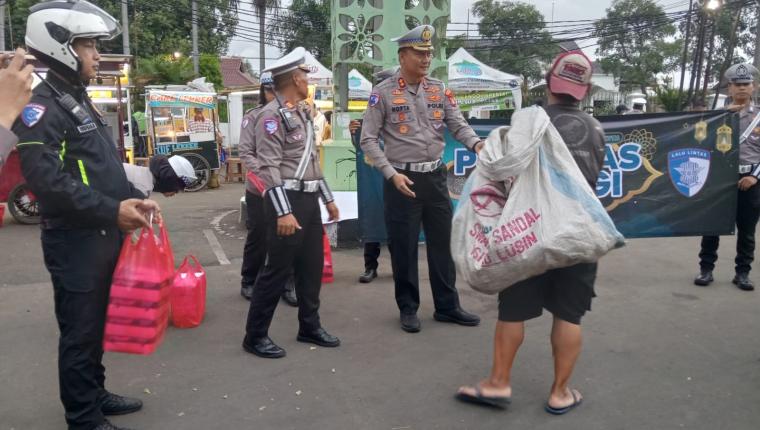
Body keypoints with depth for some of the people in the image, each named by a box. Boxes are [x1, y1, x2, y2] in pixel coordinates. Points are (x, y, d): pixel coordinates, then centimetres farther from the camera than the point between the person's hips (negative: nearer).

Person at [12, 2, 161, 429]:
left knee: (97, 324, 19)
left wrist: (135, 199, 8)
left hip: (104, 236, 9)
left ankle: (96, 394, 35)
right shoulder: (41, 106, -13)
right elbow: (46, 179, -25)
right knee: (80, 331, 2)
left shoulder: (81, 101, 17)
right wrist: (113, 210, -24)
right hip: (74, 241, -9)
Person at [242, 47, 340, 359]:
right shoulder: (272, 115, -12)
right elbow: (269, 167, -19)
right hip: (287, 200, -9)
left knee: (312, 266, 14)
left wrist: (328, 198, 20)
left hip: (309, 199, 9)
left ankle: (309, 327, 28)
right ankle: (255, 336, 10)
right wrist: (283, 212, -25)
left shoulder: (301, 113, 17)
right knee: (278, 269, -3)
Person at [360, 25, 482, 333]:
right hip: (402, 179, -4)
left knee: (443, 243, 11)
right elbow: (368, 140, -6)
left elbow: (458, 125, 3)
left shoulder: (439, 90, 8)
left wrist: (476, 144, -19)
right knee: (404, 247, 4)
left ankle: (447, 306, 25)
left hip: (435, 177, 5)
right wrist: (392, 174, -16)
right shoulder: (383, 93, -5)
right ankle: (408, 308, 21)